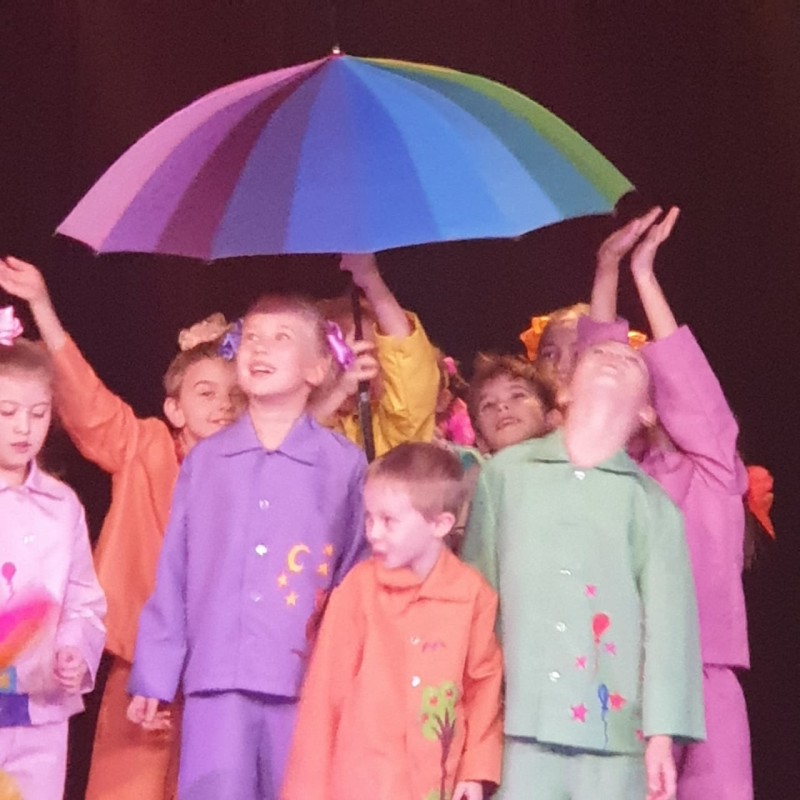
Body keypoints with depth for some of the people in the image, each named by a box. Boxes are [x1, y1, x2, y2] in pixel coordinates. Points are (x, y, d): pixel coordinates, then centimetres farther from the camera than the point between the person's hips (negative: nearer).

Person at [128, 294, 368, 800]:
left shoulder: (345, 464, 3)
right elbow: (173, 575, 10)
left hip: (309, 685, -1)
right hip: (216, 682, 1)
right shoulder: (203, 461, 9)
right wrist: (154, 677, 8)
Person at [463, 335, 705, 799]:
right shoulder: (507, 472, 10)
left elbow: (669, 621, 1)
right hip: (517, 722, 0)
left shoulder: (652, 503, 9)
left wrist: (662, 734, -9)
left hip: (614, 731, 0)